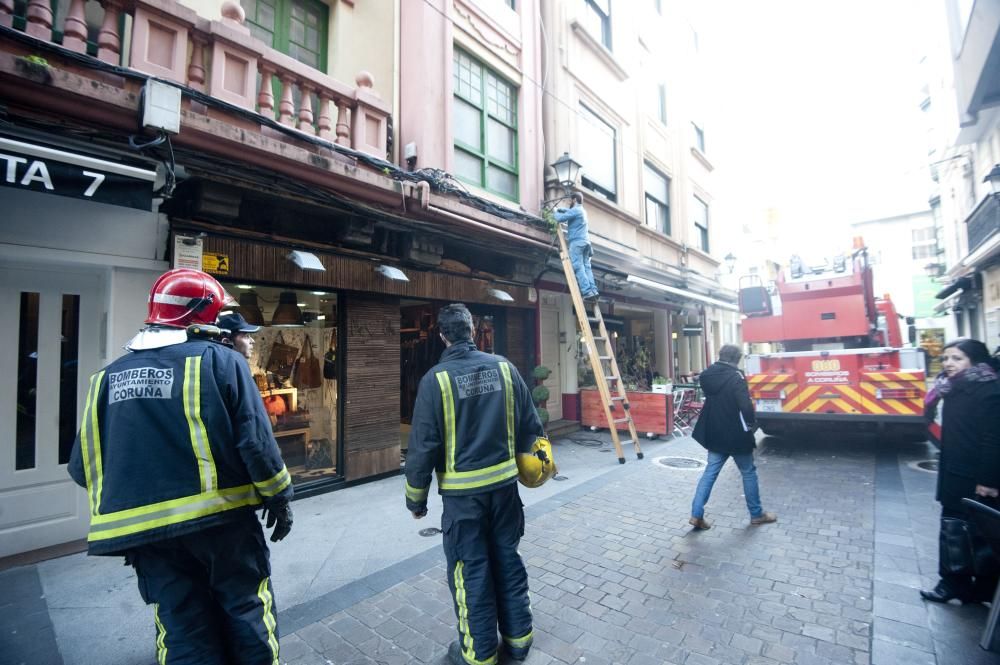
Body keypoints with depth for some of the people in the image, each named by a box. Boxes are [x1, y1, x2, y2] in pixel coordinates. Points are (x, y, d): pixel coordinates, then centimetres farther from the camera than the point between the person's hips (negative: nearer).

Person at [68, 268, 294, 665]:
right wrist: (279, 498, -1)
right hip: (219, 516, -4)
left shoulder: (108, 375, 6)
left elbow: (83, 465, 8)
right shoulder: (219, 360, -10)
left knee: (184, 632, 17)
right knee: (246, 611, 15)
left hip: (142, 528, 5)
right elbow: (255, 440, -14)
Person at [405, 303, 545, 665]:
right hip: (504, 483, 4)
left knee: (471, 569, 13)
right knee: (507, 559, 20)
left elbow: (422, 446, -11)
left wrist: (416, 498, 2)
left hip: (463, 491, -4)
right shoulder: (504, 367, -4)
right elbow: (531, 426, 2)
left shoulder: (436, 379, -14)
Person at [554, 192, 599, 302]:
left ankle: (587, 292, -22)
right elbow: (569, 211, 44)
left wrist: (555, 212, 10)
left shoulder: (575, 210, -4)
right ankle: (593, 290, -8)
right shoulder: (582, 210, 26)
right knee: (586, 266, 3)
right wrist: (559, 209, 33)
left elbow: (560, 218, -9)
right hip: (585, 241, 9)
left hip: (577, 242, -9)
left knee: (578, 267, -13)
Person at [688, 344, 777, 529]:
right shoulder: (736, 377, -18)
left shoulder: (707, 375, 4)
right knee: (748, 473, 14)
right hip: (736, 435, -5)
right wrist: (750, 425, -9)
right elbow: (745, 405, -23)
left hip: (715, 434, 6)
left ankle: (697, 515, 5)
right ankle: (756, 514, 30)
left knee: (710, 473, 8)